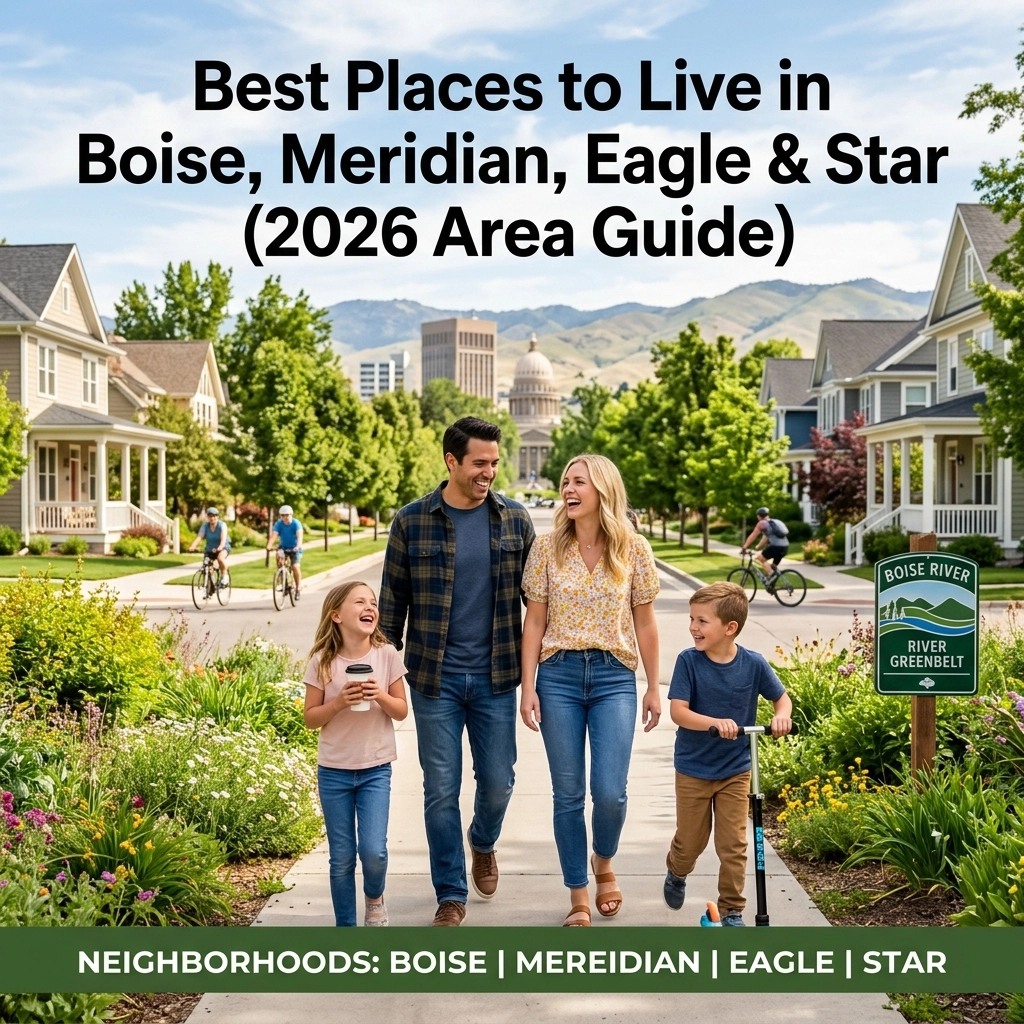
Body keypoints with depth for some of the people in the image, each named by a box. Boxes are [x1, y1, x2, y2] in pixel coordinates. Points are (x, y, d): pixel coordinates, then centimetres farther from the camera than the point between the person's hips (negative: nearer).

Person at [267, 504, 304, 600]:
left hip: (294, 548, -2)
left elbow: (299, 535, -33)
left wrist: (298, 546, -51)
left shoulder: (296, 523, -19)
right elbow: (273, 535, -27)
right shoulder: (278, 524, -14)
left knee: (295, 567, -20)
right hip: (283, 547, 2)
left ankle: (298, 589, -3)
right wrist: (269, 545, -45)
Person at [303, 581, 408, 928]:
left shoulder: (387, 655, -5)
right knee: (342, 859, 6)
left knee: (373, 851, -10)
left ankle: (374, 898, 22)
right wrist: (338, 703, -20)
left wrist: (381, 696, -18)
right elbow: (310, 718, -2)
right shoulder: (322, 662, -7)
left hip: (376, 769, 0)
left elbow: (401, 711, 1)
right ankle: (345, 924, 23)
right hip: (333, 772, 0)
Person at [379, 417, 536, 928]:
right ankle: (451, 895, 19)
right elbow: (392, 602, 3)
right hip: (435, 677, -1)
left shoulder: (514, 519, 1)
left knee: (498, 782, 8)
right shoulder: (412, 522, -3)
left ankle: (482, 840, 42)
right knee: (441, 790, 4)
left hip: (495, 677, 1)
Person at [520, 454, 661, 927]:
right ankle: (578, 897, 19)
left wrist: (654, 688, 7)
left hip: (614, 677, -1)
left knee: (609, 791, -8)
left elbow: (645, 623, 7)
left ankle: (603, 862, 26)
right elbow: (534, 622, 3)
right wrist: (528, 687, -3)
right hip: (558, 675, 1)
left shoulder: (633, 549, 0)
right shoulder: (548, 548, 0)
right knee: (568, 794, 4)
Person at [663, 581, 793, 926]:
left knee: (733, 845, 2)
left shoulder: (753, 664, -10)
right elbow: (678, 711, -21)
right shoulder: (688, 661, -15)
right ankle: (677, 874, 47)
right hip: (693, 769, 0)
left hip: (736, 770, 1)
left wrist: (781, 716, -18)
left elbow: (782, 697, 4)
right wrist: (716, 722, -37)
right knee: (690, 840, 14)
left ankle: (731, 911, 18)